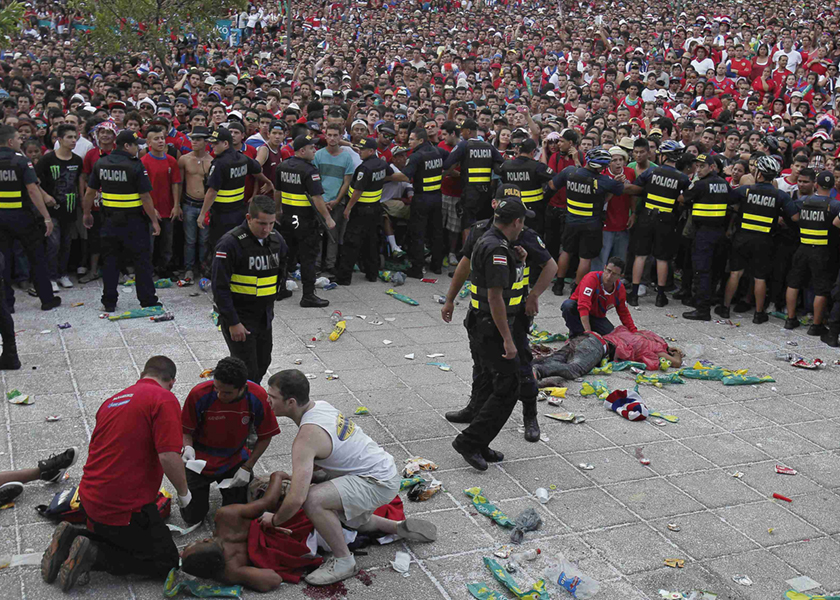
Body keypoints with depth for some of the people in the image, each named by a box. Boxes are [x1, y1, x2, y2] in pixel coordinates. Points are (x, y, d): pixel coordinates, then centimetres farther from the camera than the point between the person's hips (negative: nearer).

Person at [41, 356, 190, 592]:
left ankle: (71, 539, 6)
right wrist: (184, 493, -5)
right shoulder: (164, 399, -13)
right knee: (166, 562, 4)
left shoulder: (113, 400, 13)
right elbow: (168, 457, -24)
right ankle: (94, 555, -10)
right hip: (124, 505, -8)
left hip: (91, 497, 8)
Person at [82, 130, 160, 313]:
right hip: (133, 221, -5)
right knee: (142, 260, 5)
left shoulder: (100, 163, 3)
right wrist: (154, 221, -8)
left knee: (110, 260, 12)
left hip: (110, 220, 5)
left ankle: (109, 302, 15)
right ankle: (148, 301, 9)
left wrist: (87, 213, 20)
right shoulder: (136, 166, -14)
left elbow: (90, 192, 7)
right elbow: (145, 197, -15)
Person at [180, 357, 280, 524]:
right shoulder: (199, 394, -26)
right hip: (201, 459, -1)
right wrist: (188, 447, -32)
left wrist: (247, 467, -12)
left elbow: (265, 436, -9)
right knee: (193, 516, 1)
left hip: (235, 460, 1)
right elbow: (185, 429, -12)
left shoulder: (257, 397, -23)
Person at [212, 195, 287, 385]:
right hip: (238, 317, -7)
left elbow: (281, 274, 18)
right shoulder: (230, 243, -17)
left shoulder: (277, 240, 3)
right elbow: (220, 287, -17)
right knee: (247, 370, -7)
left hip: (264, 317, 7)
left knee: (262, 364, 16)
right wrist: (233, 323, -18)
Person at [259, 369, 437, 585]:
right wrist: (293, 475, 16)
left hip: (379, 483, -10)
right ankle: (401, 527, 33)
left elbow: (297, 498, -30)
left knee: (312, 500, -29)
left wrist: (274, 520, -11)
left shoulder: (307, 437, -26)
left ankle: (343, 561, -12)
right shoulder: (320, 405, 1)